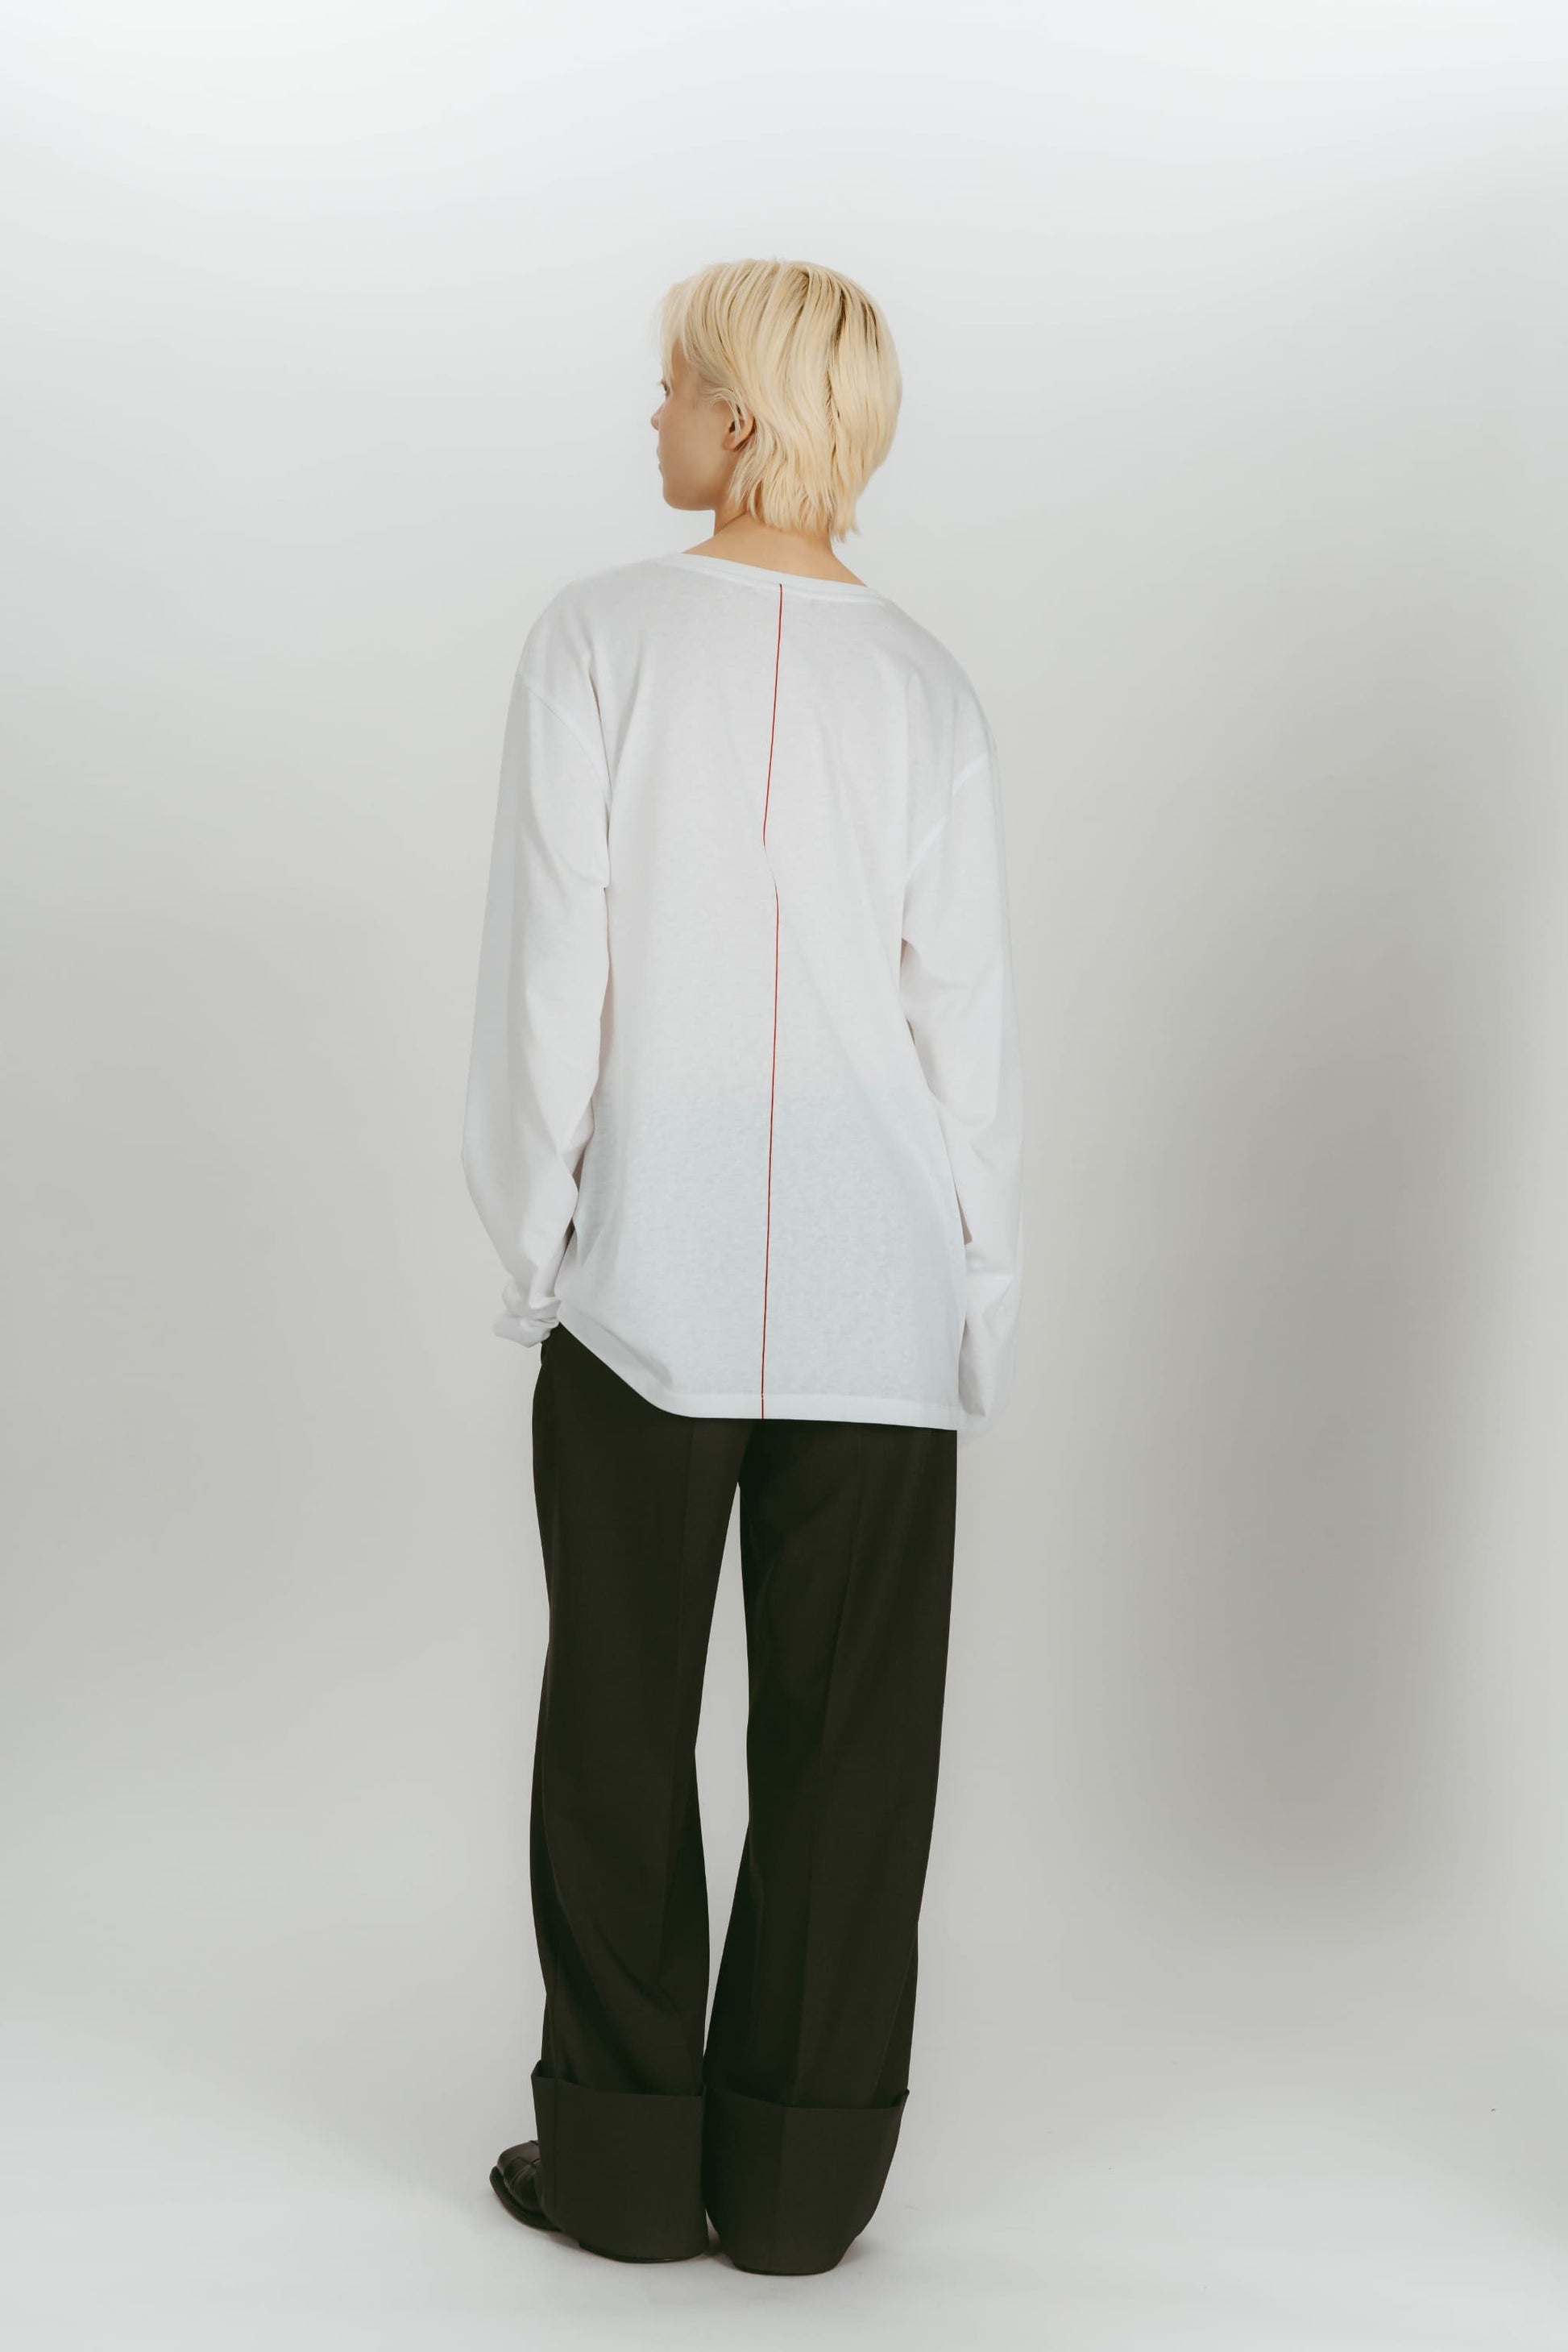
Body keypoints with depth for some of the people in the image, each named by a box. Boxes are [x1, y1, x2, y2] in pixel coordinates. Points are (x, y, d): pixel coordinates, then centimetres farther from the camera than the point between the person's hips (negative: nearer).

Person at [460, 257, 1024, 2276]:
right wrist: (982, 1301, 7)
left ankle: (627, 2153, 18)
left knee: (623, 1710, 11)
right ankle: (797, 2170, 16)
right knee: (847, 1728, 8)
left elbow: (551, 963, -8)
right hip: (876, 1287, 2)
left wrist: (534, 1226, 2)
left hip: (648, 1265, -1)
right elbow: (967, 1012, 0)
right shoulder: (926, 689, 0)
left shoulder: (599, 637, -6)